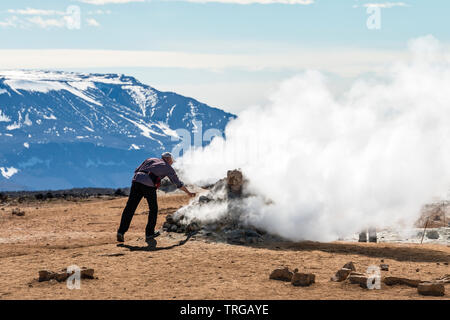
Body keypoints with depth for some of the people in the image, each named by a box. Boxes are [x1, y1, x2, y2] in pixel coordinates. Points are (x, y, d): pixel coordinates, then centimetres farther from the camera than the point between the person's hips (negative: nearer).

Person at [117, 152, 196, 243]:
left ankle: (121, 232, -11)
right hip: (149, 185, -4)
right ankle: (149, 233, 18)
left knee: (129, 208, -1)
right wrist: (188, 193, 36)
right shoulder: (168, 167, 20)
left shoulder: (150, 159, 31)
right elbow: (178, 183, 25)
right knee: (153, 209, 16)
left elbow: (136, 171, 25)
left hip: (136, 181, 4)